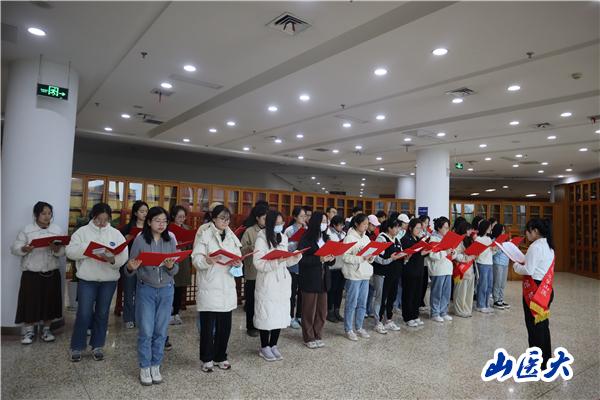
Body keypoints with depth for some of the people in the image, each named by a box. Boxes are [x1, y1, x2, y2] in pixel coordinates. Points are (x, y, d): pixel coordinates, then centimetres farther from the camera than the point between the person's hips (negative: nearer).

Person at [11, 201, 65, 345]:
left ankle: (45, 329, 23)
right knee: (30, 302, 2)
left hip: (51, 274, 2)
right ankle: (29, 330, 19)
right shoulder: (26, 230, -1)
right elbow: (14, 248, -5)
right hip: (31, 274, -2)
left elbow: (63, 252, -1)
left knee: (49, 301, 7)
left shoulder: (58, 230, 3)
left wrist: (56, 249, -23)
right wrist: (25, 249, -26)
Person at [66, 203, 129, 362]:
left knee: (102, 314, 12)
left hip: (109, 280, 2)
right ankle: (77, 347, 20)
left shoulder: (116, 233, 3)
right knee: (84, 314, 1)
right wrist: (87, 248, -23)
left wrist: (113, 259, -25)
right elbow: (70, 251, -9)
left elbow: (124, 255, -5)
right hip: (87, 279, -2)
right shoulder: (82, 231, 0)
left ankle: (97, 346, 26)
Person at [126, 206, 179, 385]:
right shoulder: (140, 239, -8)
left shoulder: (170, 240, -1)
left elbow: (176, 270, 1)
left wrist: (171, 266, -21)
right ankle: (144, 368, 20)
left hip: (166, 290, 2)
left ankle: (155, 366, 25)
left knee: (161, 331, 9)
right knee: (146, 331, 2)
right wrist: (131, 267, -27)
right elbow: (130, 270, -5)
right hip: (146, 289, -2)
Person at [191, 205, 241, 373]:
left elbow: (238, 256, 11)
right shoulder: (204, 235, -5)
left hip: (227, 287, 5)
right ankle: (207, 359, 21)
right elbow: (196, 259, -11)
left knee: (225, 325, 10)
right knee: (208, 325, 3)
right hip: (209, 287, -5)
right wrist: (207, 261, -31)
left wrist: (237, 263, -10)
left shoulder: (231, 236, 11)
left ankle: (220, 357, 27)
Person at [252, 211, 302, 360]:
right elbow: (259, 263, -18)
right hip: (267, 283, -6)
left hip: (282, 281, 6)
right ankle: (264, 347, 19)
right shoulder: (262, 238, -10)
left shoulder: (283, 238, 9)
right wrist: (277, 260, -28)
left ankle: (273, 345, 26)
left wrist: (296, 257, -5)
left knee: (280, 315, 10)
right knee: (267, 315, 1)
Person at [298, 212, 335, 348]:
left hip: (323, 279, 6)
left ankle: (318, 336, 26)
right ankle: (308, 338, 19)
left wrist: (331, 258, -8)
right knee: (309, 310, 4)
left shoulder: (325, 238, 11)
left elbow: (330, 262, 15)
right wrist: (319, 259, -25)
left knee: (322, 310, 11)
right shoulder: (306, 239, -9)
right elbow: (301, 259, -17)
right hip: (310, 279, -6)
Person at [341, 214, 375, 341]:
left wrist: (371, 258, -4)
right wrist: (362, 258, -23)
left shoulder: (366, 238, 12)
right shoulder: (349, 238, -11)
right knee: (351, 303, 1)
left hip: (365, 274, 7)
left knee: (362, 303, 13)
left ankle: (359, 327, 27)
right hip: (353, 274, -7)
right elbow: (345, 256, -17)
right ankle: (348, 329, 13)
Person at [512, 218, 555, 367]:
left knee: (534, 324, 2)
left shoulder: (535, 246, -19)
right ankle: (545, 358, 28)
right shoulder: (548, 246, 11)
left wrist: (516, 265, -4)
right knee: (543, 323, 17)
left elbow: (528, 270, -21)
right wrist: (523, 262, 9)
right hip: (545, 289, 9)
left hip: (534, 290, -9)